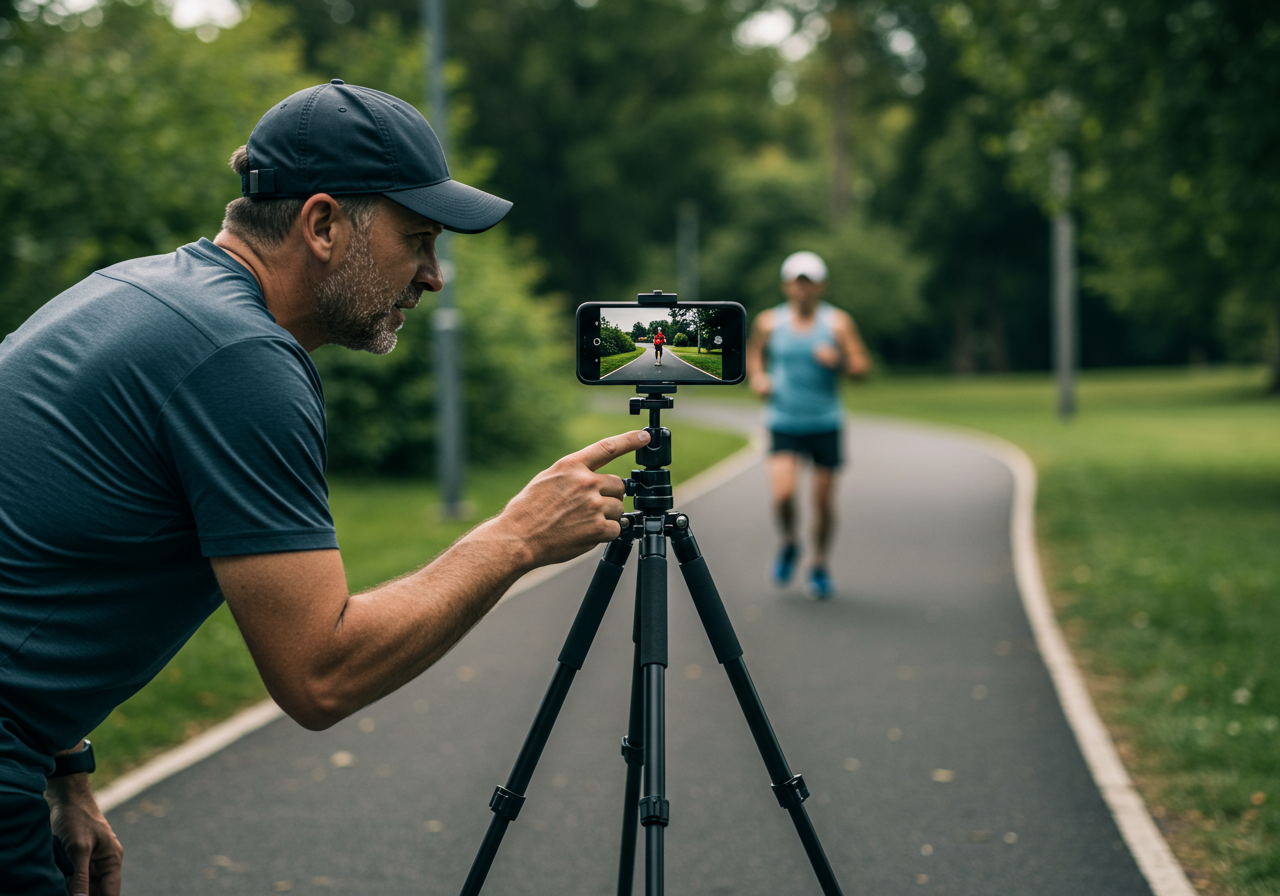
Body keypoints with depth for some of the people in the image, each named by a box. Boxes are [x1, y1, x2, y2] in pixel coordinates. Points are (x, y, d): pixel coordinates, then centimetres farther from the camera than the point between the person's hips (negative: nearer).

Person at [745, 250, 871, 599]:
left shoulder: (838, 322, -2)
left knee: (824, 498, 3)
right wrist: (756, 377, 1)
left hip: (826, 424, 0)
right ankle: (789, 544, 14)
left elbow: (863, 366, 0)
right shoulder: (769, 322, 1)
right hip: (784, 423, 0)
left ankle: (819, 564, 26)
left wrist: (839, 361, -20)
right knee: (782, 493, -18)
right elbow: (753, 352, 20)